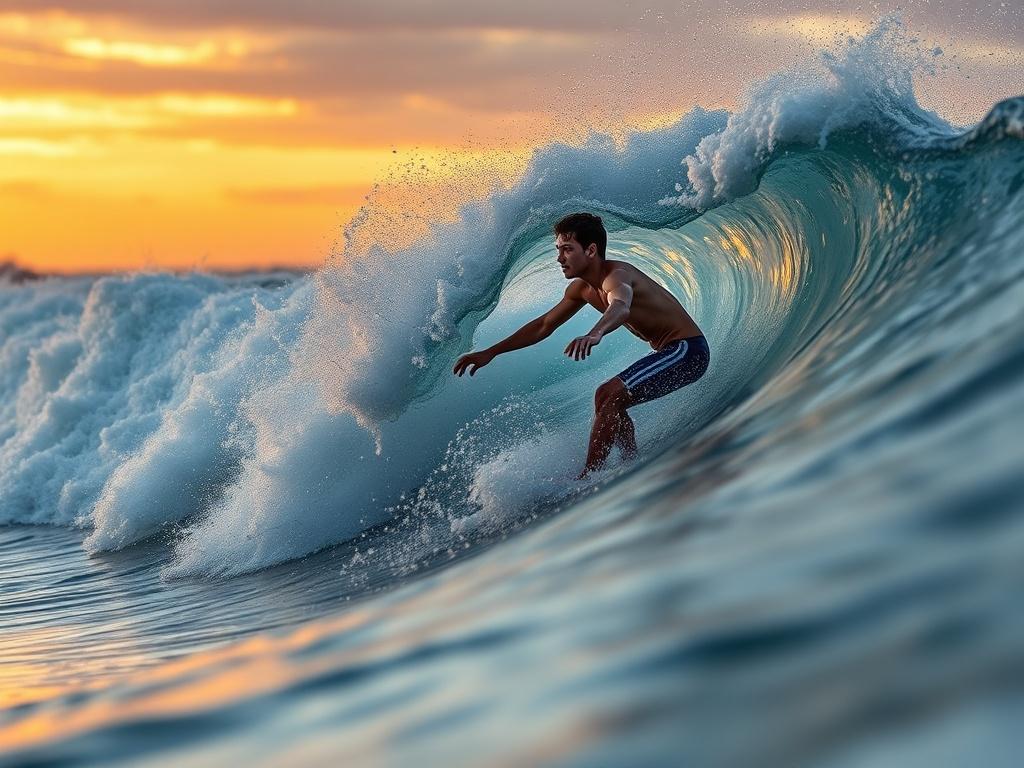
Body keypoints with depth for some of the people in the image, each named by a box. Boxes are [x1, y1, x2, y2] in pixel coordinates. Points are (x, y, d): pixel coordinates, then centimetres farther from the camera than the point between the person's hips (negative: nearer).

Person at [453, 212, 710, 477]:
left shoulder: (616, 276, -23)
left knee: (608, 396, -21)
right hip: (670, 352, 10)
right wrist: (491, 353, 16)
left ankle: (588, 478, -21)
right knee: (608, 400, 15)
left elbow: (620, 307, -47)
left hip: (687, 350, -10)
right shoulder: (582, 289, 7)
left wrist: (595, 334, -69)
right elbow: (543, 326, 17)